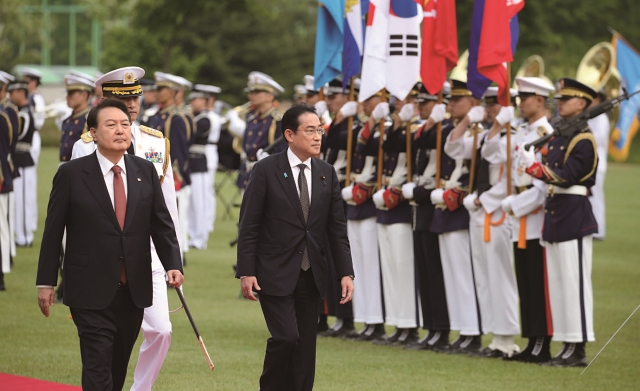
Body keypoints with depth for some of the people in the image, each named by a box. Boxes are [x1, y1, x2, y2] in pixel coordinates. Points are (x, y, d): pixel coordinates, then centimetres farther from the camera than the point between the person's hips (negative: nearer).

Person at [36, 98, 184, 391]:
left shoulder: (145, 172, 6)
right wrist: (45, 282, -2)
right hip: (91, 292, -4)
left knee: (119, 367, 13)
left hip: (134, 290, 4)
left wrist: (173, 264, -8)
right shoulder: (72, 174, -5)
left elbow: (162, 224, 7)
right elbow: (53, 231, -2)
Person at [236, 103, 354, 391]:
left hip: (311, 275, 5)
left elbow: (337, 228, 10)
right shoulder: (266, 170, -7)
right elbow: (248, 225, -6)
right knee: (286, 337, -16)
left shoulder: (327, 173, 7)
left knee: (305, 347, 4)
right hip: (275, 273, -5)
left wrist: (345, 272, 3)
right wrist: (246, 272, -11)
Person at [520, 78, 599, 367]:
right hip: (555, 213, 9)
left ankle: (579, 349, -5)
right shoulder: (557, 136, 16)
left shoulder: (583, 139, -11)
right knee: (557, 283, 9)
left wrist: (533, 166, -28)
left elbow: (566, 177, -20)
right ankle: (567, 346, 13)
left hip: (574, 216, -9)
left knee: (574, 282, -8)